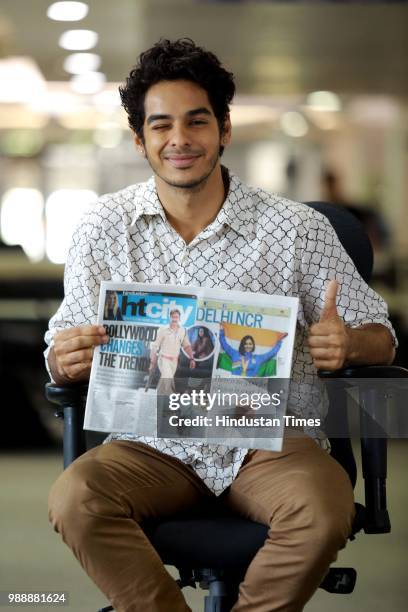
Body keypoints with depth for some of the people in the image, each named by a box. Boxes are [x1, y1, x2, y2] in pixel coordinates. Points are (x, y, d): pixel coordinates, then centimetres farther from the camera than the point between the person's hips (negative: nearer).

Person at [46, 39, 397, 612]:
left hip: (271, 440, -1)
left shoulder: (298, 230, -2)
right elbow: (65, 353, 9)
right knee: (73, 498, -28)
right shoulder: (104, 227, 3)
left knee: (324, 511, -32)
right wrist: (66, 360, -16)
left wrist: (349, 342, -20)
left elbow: (380, 338, 4)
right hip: (154, 445, 1)